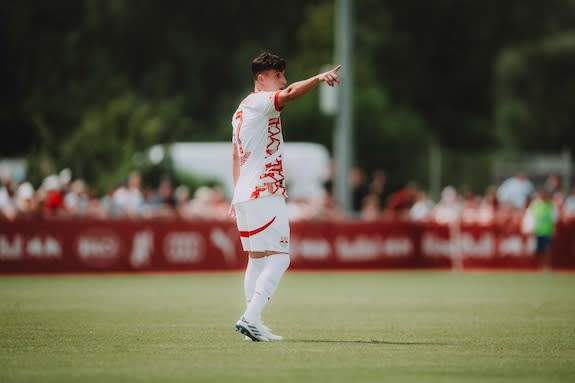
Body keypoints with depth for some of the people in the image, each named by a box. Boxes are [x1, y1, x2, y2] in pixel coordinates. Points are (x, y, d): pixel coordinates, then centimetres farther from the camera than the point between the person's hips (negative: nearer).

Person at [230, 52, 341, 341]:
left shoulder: (241, 111, 21)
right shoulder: (260, 102, -7)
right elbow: (290, 93, -28)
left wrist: (237, 196, 26)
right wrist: (319, 78, -42)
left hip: (245, 195, 10)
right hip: (265, 193, -10)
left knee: (257, 260, 12)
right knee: (278, 258, -13)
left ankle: (252, 322, 11)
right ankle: (250, 317, -23)